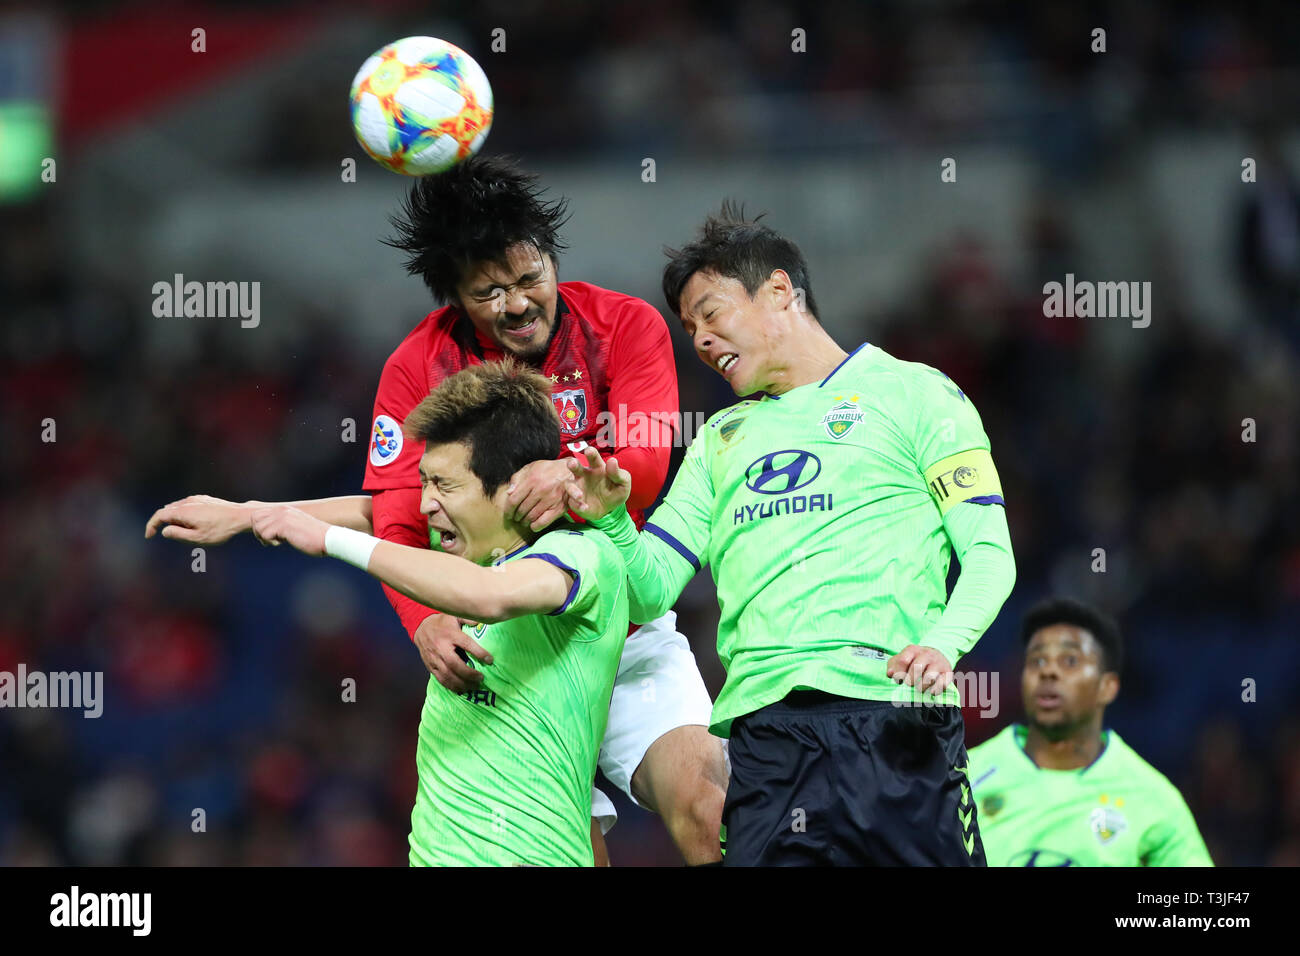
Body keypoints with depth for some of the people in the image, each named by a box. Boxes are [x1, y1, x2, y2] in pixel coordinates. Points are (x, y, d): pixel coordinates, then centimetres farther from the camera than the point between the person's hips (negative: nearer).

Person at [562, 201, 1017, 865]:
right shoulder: (721, 438, 27)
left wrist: (942, 645, -16)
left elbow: (989, 554, 3)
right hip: (761, 730, 4)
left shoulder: (911, 393, 11)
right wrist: (610, 520, -2)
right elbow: (651, 592, 19)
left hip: (893, 723, -4)